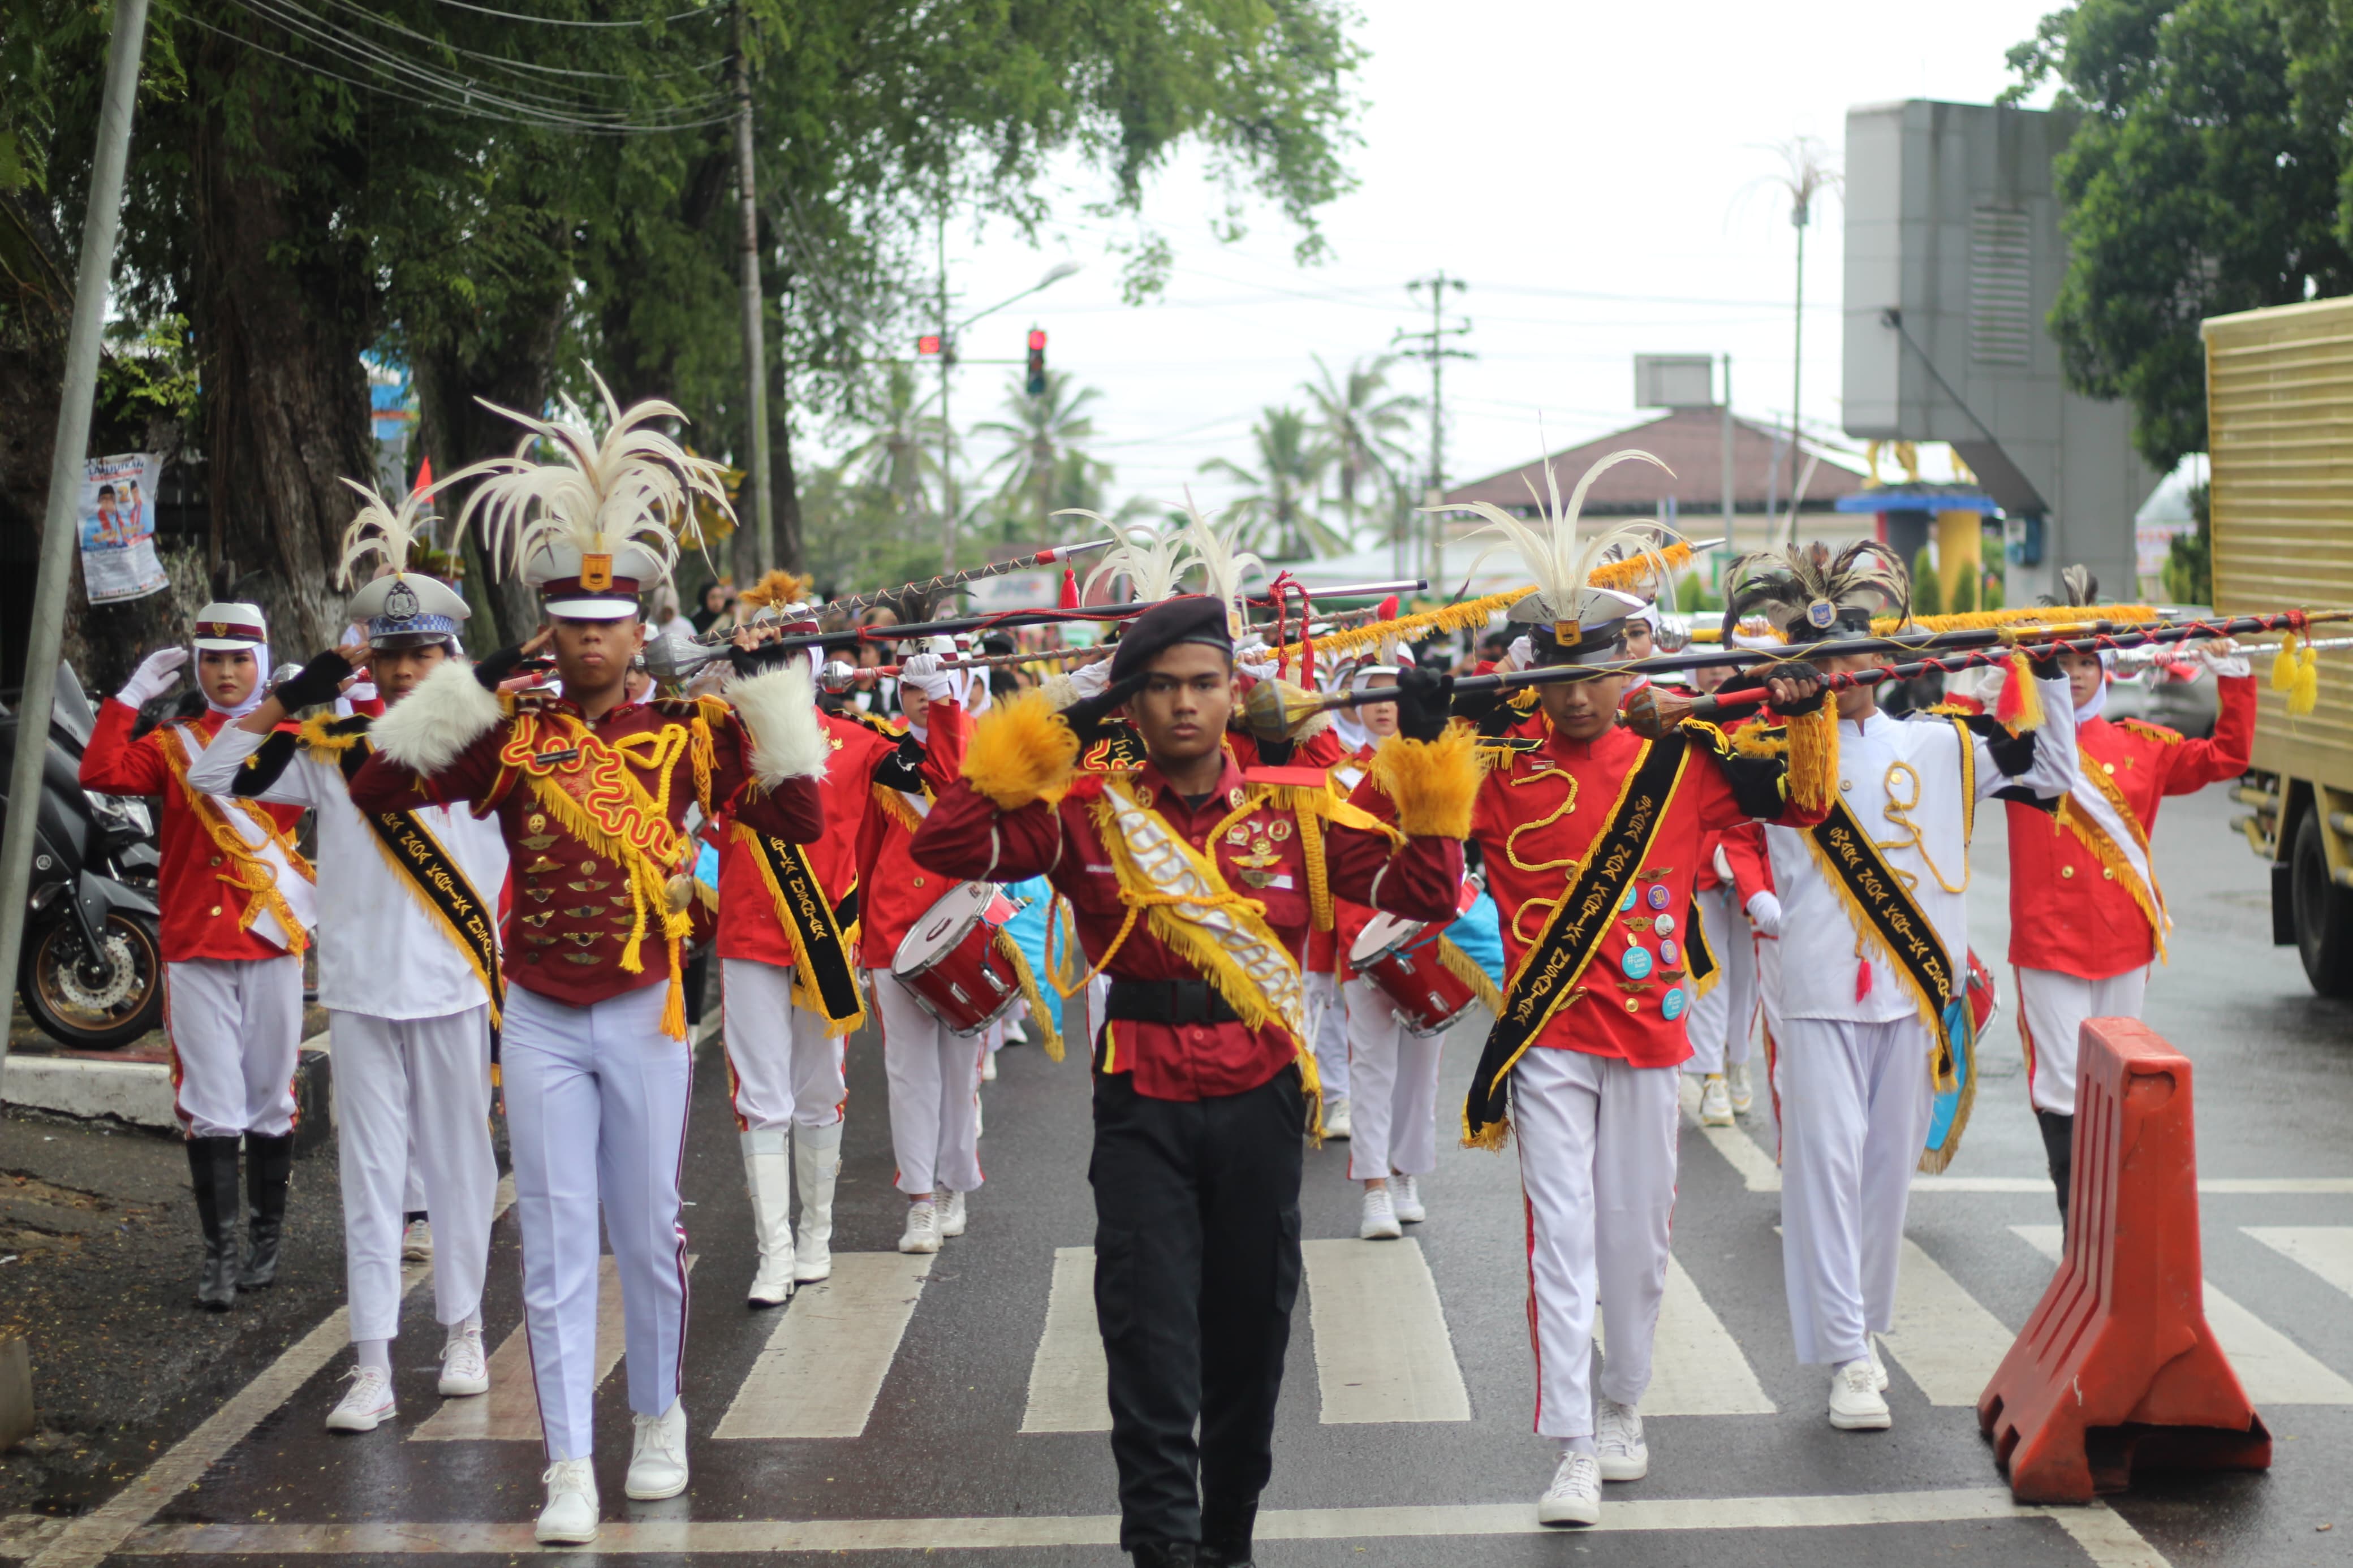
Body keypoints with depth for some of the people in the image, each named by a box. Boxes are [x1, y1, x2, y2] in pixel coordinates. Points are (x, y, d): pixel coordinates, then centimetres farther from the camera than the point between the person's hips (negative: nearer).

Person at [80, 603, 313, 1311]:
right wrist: (130, 697, -11)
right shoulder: (174, 743, 7)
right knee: (210, 1106, -2)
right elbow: (101, 774, -9)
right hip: (194, 946, 0)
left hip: (273, 942, 0)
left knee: (271, 1099, 7)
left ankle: (266, 1240, 19)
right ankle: (220, 1250, 3)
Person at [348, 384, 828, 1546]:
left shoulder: (686, 732, -2)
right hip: (540, 1021, 0)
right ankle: (570, 1468, 5)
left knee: (649, 1233, 10)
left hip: (647, 1014, 0)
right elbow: (376, 789, -7)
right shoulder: (512, 734, -1)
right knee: (555, 1242, 1)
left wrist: (766, 690, -10)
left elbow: (797, 818, -5)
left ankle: (658, 1419, 31)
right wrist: (477, 688, -11)